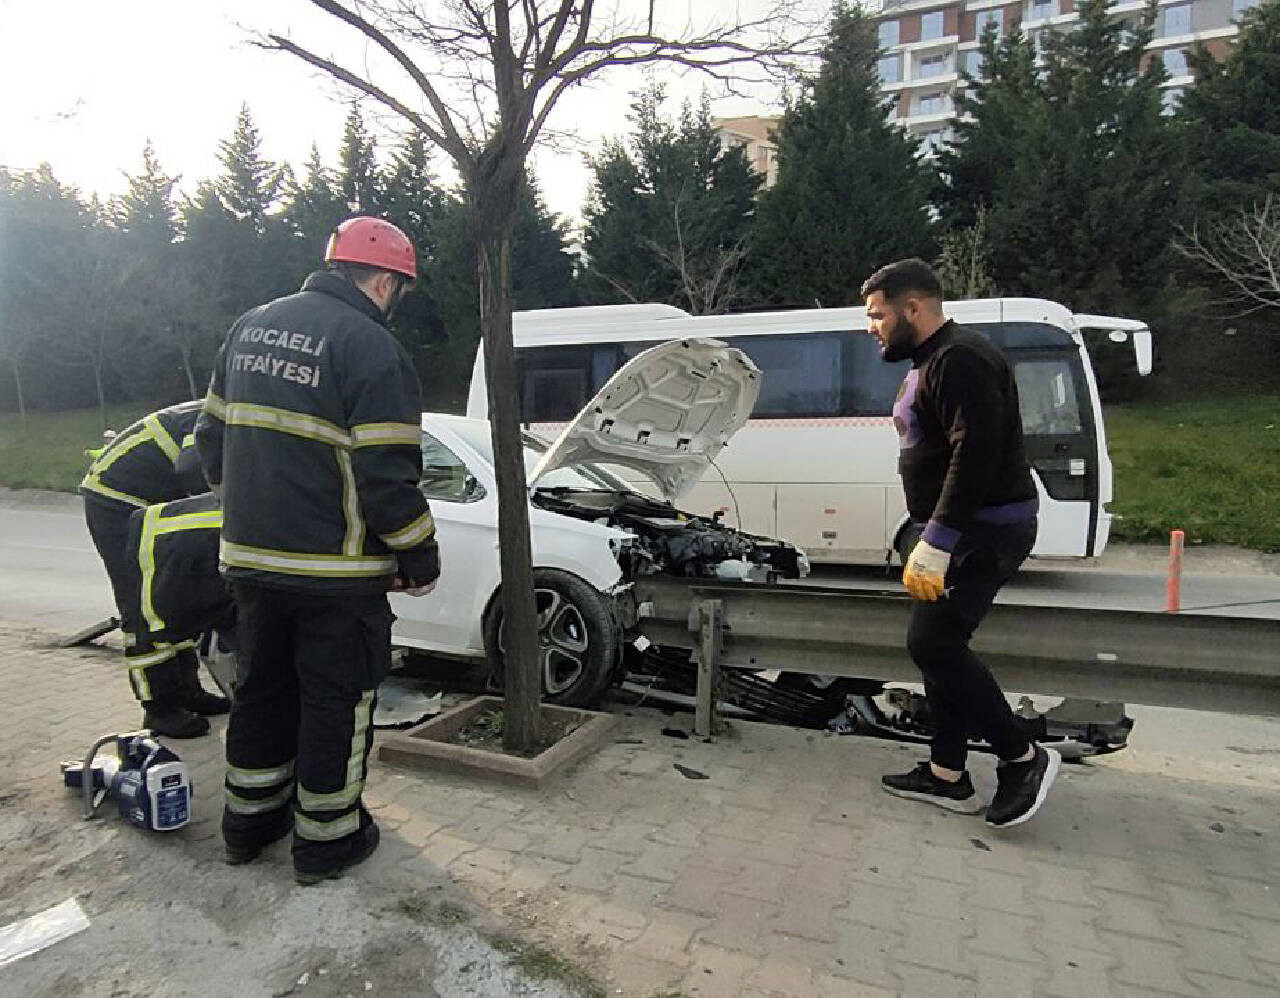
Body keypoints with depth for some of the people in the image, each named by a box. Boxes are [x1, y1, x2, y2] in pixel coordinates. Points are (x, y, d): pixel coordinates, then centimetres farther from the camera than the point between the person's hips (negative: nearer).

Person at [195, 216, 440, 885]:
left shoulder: (249, 327, 10)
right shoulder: (371, 348, -16)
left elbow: (211, 438, 16)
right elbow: (386, 477, -20)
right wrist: (421, 560, -8)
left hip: (249, 556, 8)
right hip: (335, 568, -7)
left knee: (261, 689, 22)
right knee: (335, 702, 9)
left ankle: (249, 821, 38)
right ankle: (325, 841, 23)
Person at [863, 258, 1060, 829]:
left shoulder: (959, 360, -16)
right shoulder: (928, 364, 19)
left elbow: (975, 455, -26)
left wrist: (933, 546, -27)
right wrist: (930, 540, 22)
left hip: (985, 530, -11)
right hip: (962, 530, 11)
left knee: (933, 643, -11)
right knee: (939, 644, 11)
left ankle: (1023, 758, 5)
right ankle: (947, 777, 19)